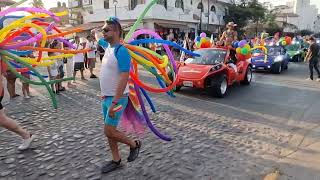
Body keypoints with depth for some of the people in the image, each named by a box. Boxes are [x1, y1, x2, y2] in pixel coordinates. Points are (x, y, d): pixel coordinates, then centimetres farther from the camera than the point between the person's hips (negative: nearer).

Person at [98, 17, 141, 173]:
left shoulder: (121, 51, -19)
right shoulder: (107, 48, 6)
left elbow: (124, 79, -24)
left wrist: (115, 102, -26)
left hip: (116, 99, -8)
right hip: (106, 97, 8)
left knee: (109, 132, -4)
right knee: (109, 131, 13)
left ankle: (134, 144, 19)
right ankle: (116, 160, 28)